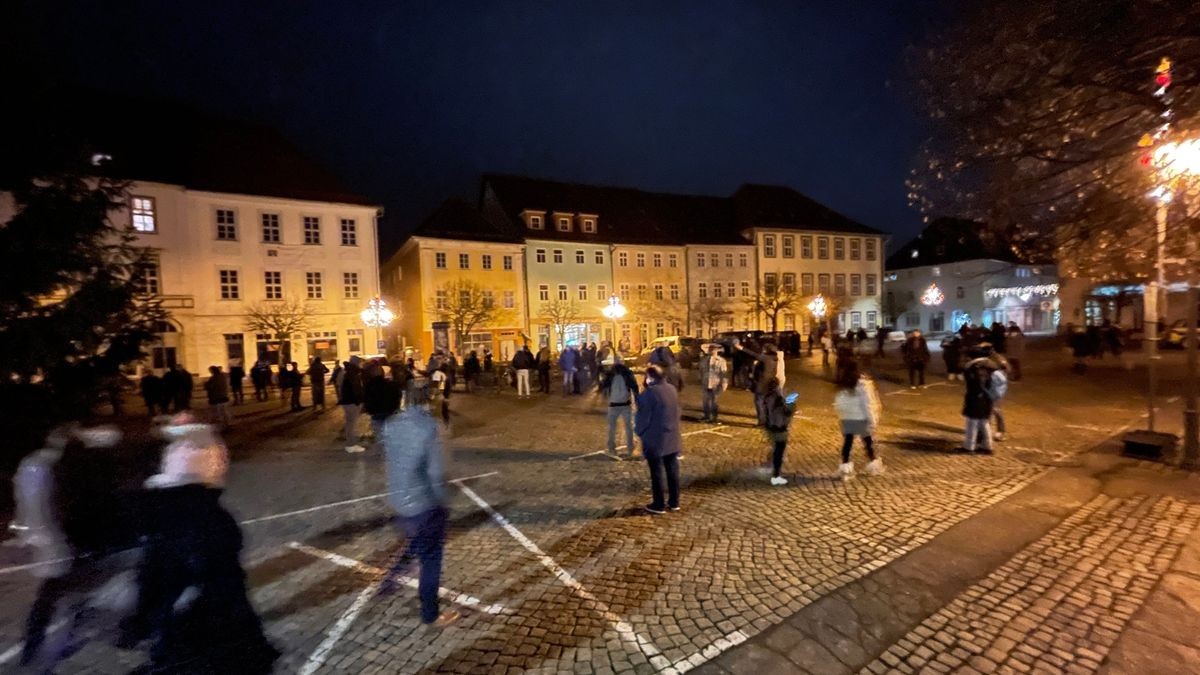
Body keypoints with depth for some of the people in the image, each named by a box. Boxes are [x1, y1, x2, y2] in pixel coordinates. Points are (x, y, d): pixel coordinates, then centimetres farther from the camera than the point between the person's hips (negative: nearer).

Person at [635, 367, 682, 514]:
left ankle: (658, 505, 14)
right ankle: (674, 502, 25)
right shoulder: (672, 389, 4)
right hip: (672, 437, 7)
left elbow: (643, 416, -15)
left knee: (657, 473, 4)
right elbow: (676, 412, 12)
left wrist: (640, 432, 1)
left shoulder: (649, 393, -19)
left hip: (655, 440, -7)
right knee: (672, 470, 14)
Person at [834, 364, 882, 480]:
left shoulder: (842, 386, 4)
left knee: (847, 442, 6)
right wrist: (872, 420, -9)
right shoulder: (863, 385, -13)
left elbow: (838, 404, 7)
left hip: (846, 418, 4)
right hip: (861, 418, -4)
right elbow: (868, 404, -14)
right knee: (868, 442, 14)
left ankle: (845, 467, 4)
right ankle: (873, 465, 30)